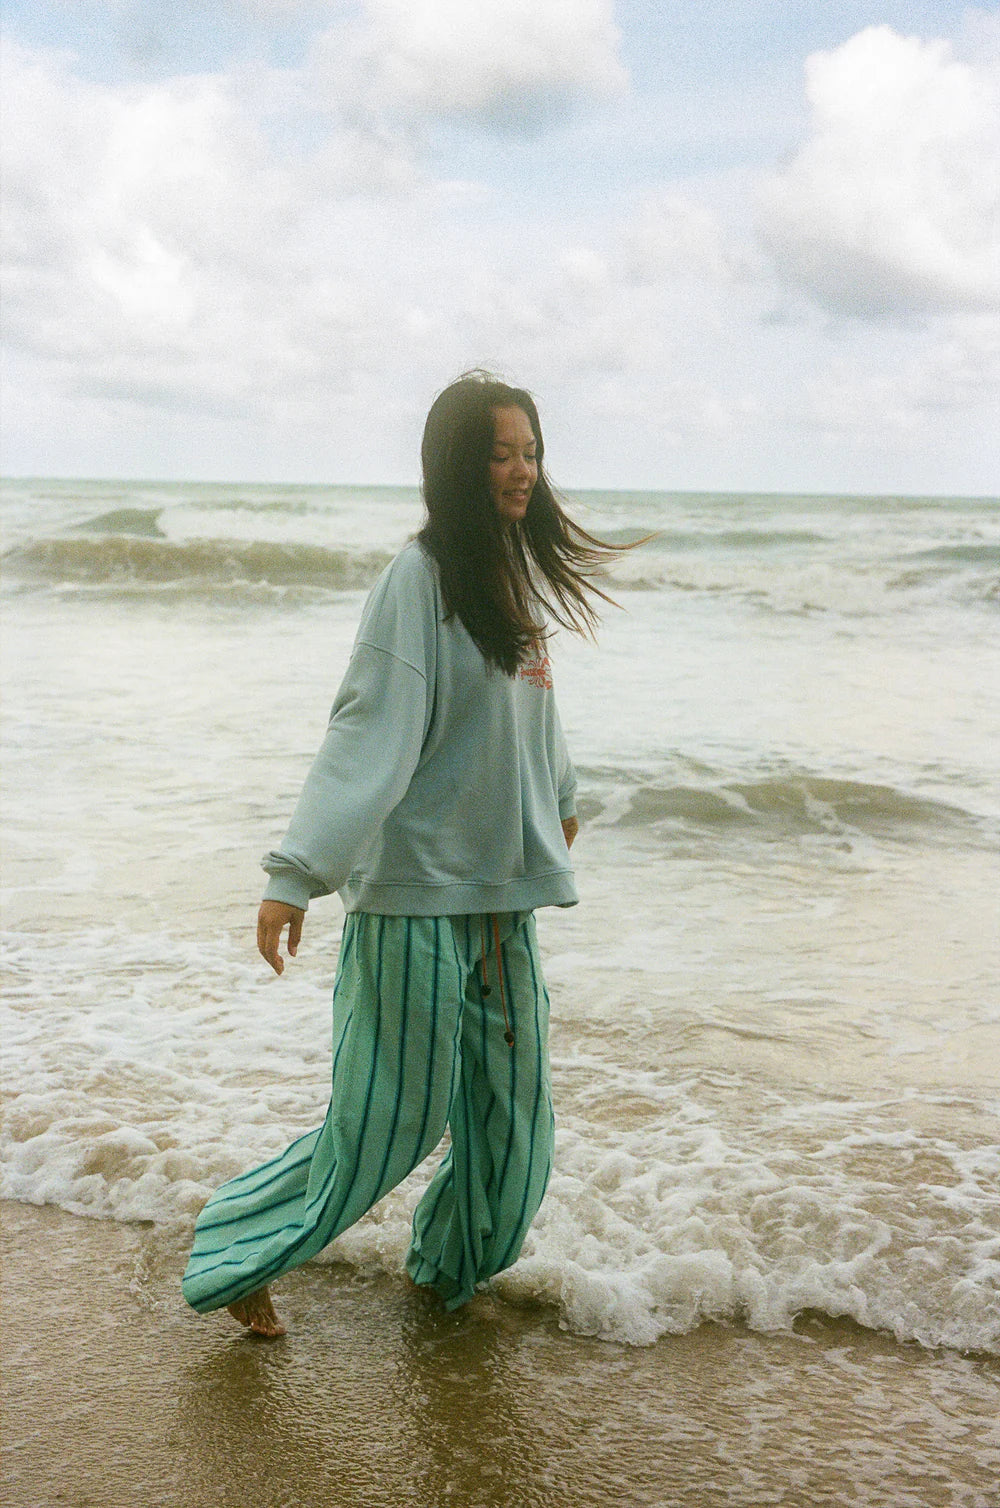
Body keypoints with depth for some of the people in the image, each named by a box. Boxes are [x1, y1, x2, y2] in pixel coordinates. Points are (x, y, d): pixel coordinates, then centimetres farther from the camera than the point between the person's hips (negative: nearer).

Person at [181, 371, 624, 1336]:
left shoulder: (516, 572, 10)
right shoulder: (420, 578, -14)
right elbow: (368, 731, -20)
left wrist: (559, 801, 40)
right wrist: (296, 874, -26)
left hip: (504, 891, 7)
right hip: (417, 891, -7)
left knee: (510, 1115, 13)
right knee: (388, 1120, 0)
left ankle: (451, 1266, 37)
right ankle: (236, 1255, 21)